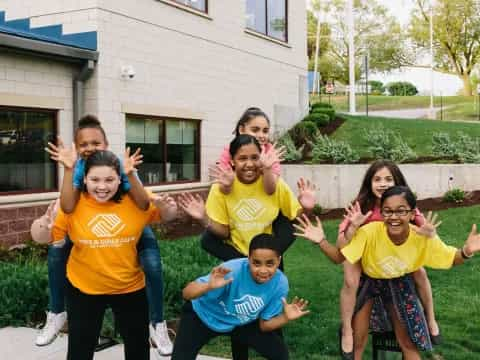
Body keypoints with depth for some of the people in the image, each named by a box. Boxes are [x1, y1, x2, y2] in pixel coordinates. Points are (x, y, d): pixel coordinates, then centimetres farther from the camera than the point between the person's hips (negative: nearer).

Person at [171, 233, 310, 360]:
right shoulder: (232, 271, -37)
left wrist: (286, 318, -28)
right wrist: (209, 286, -57)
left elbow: (264, 324, -10)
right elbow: (187, 293, -38)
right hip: (203, 315, -4)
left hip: (241, 322, 4)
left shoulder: (280, 283, -23)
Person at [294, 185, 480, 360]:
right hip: (368, 281, -1)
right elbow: (339, 257, -26)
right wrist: (321, 241, -44)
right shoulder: (369, 232, -34)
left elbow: (452, 259, -12)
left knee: (409, 342, 10)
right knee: (357, 341, 3)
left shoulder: (424, 237, -28)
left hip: (400, 283, 2)